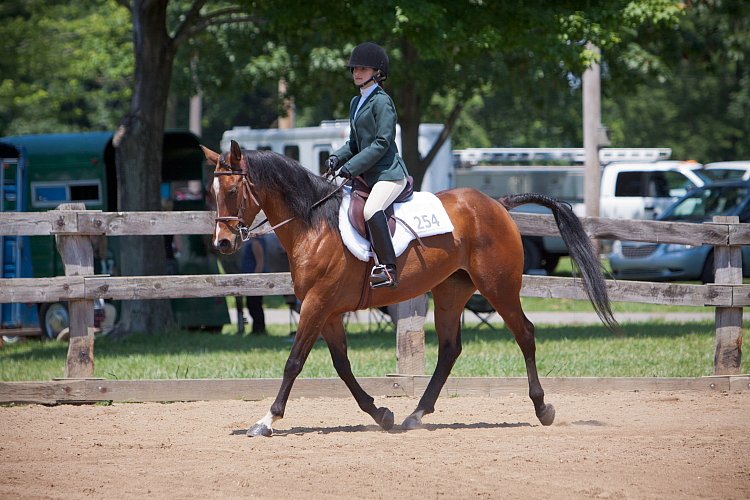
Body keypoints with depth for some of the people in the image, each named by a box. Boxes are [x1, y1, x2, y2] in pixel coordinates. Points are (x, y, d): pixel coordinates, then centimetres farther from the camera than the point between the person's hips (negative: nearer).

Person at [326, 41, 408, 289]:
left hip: (389, 173, -10)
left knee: (371, 210, -32)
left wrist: (352, 167, -19)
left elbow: (382, 142, -16)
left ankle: (387, 269, -37)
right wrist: (338, 157, 2)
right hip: (367, 175, 10)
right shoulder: (356, 102, 18)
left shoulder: (381, 101, -9)